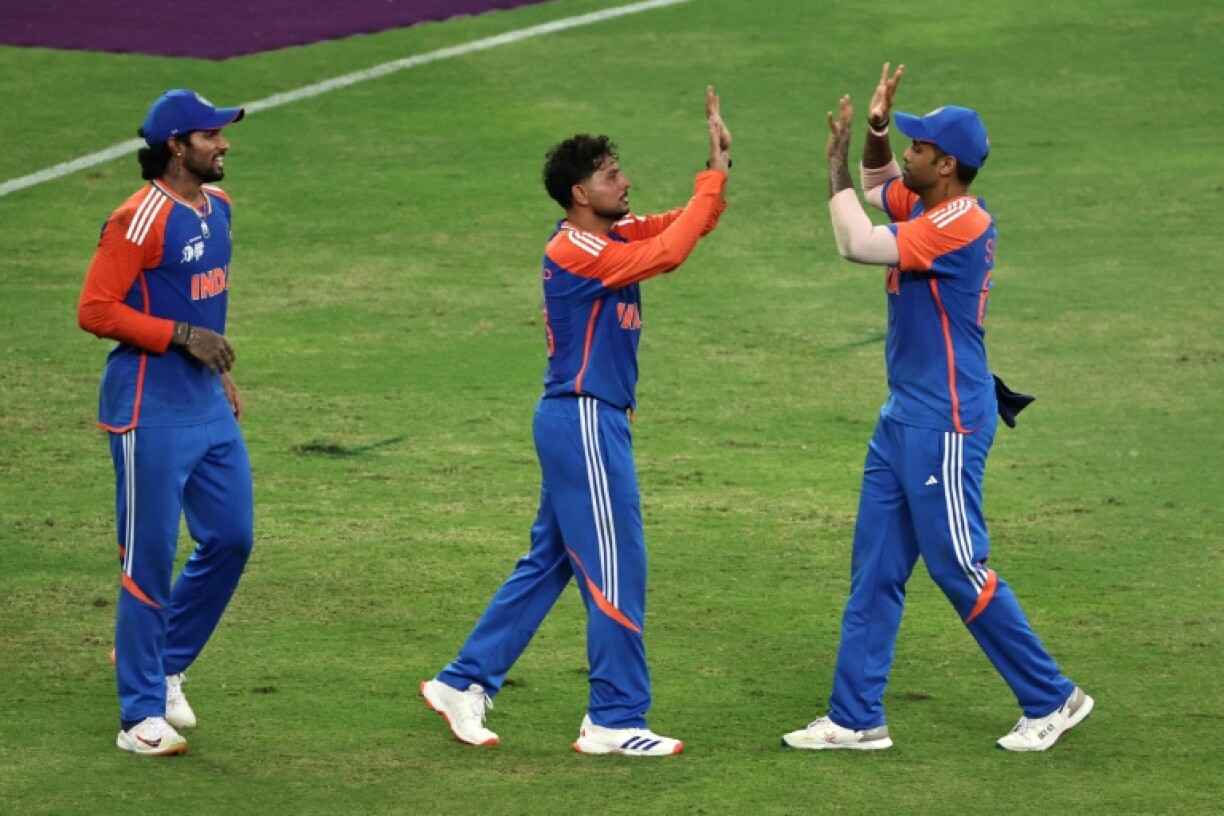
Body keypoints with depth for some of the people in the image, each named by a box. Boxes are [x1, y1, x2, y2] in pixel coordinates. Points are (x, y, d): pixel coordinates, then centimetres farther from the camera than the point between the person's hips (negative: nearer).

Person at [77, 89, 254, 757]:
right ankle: (142, 714, 3)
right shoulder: (140, 219, -16)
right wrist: (182, 335, -20)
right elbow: (95, 310, -18)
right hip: (150, 411, -9)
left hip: (209, 405, 9)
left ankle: (163, 663, 29)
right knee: (149, 557, -3)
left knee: (231, 539, 10)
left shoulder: (216, 206, 11)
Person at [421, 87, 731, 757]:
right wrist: (715, 176, -18)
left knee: (548, 562, 15)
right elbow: (670, 251, -24)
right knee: (616, 569, -5)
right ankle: (616, 720, 0)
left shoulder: (615, 234, 11)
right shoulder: (575, 250, -17)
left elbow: (685, 225, 11)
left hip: (592, 421, 10)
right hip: (581, 419, -10)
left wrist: (717, 164, -4)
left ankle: (464, 683, 20)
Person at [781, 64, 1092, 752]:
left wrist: (837, 166, -13)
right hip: (904, 417, 10)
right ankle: (857, 718, 13)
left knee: (960, 568, -5)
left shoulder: (959, 222, -20)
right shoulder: (923, 204, 8)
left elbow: (857, 244, -25)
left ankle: (1053, 699, 6)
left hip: (945, 424, -10)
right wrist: (876, 132, 10)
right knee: (875, 571, 9)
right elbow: (880, 183, 30)